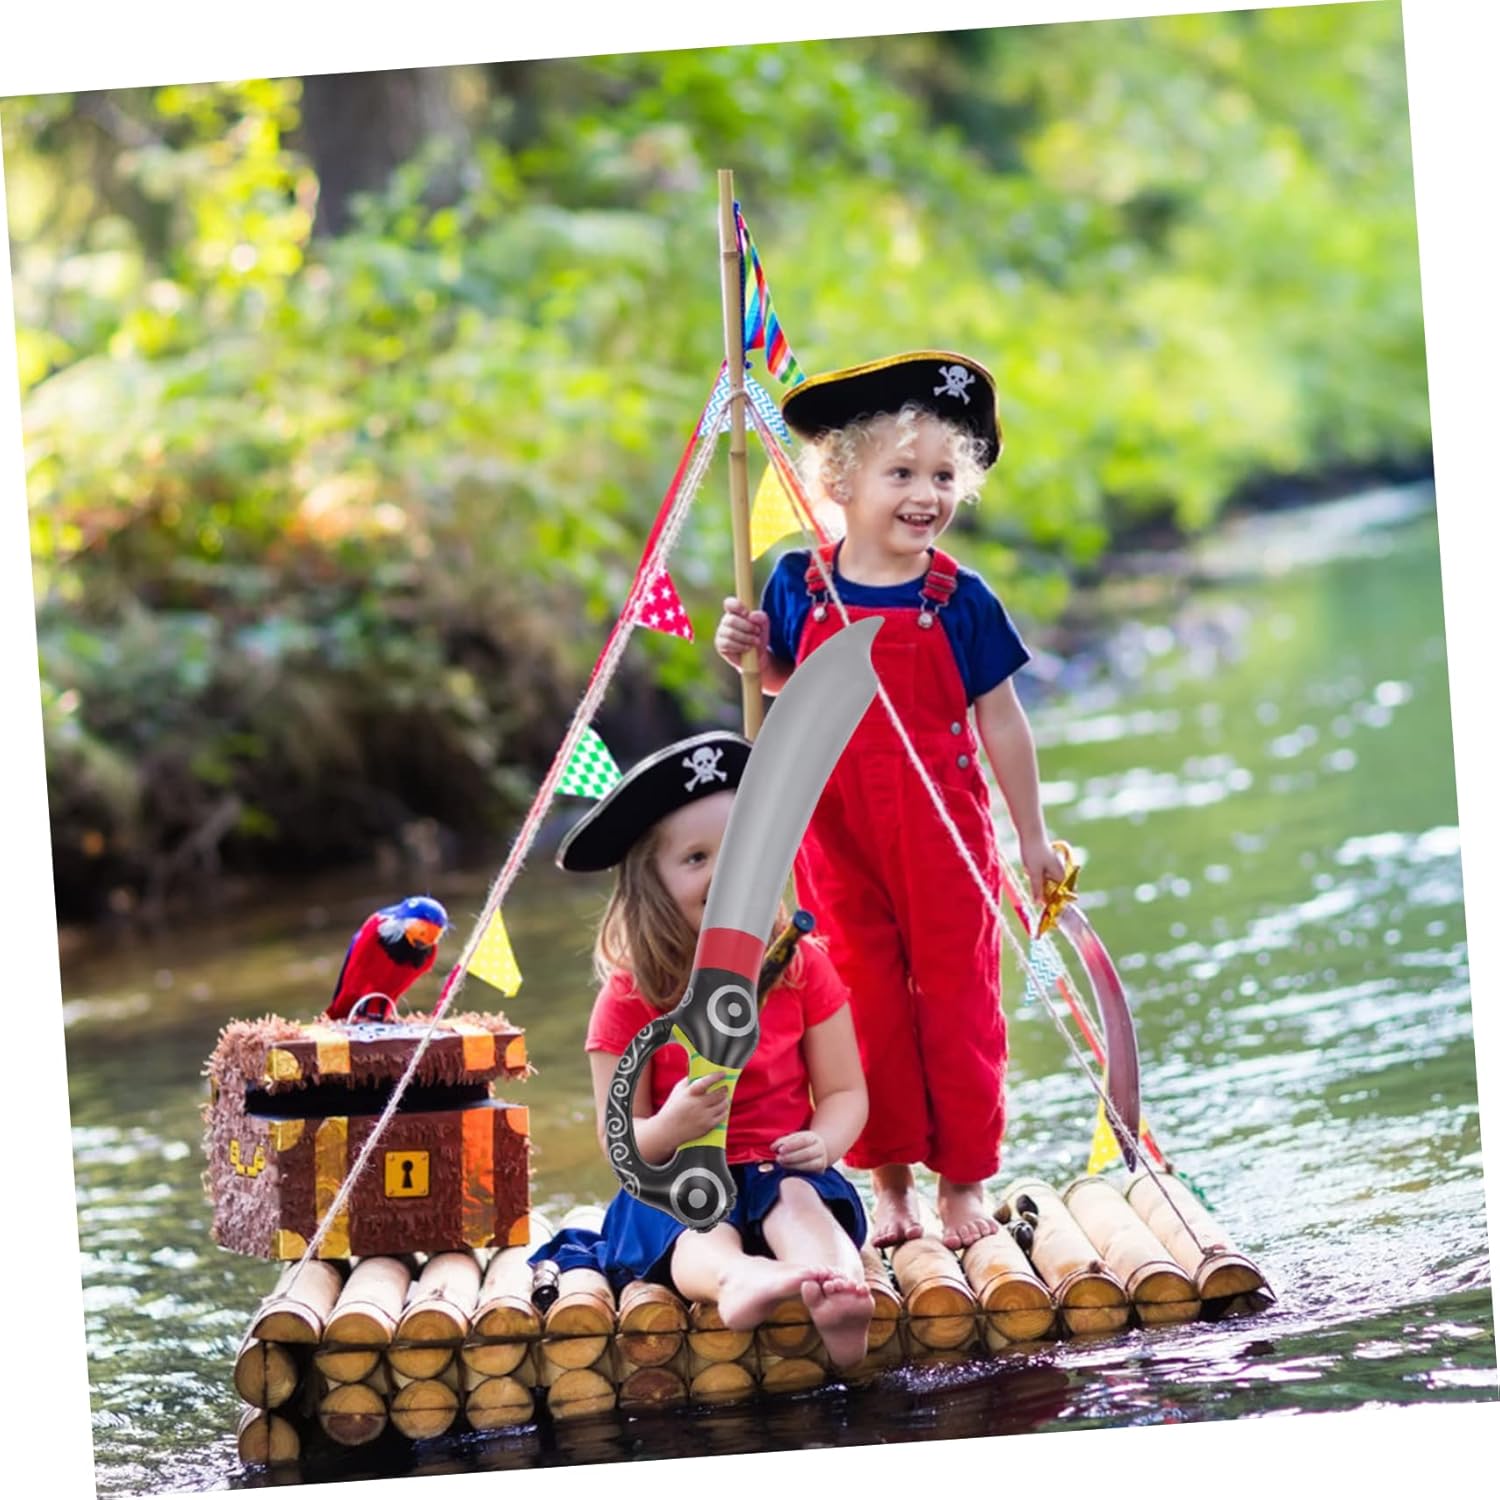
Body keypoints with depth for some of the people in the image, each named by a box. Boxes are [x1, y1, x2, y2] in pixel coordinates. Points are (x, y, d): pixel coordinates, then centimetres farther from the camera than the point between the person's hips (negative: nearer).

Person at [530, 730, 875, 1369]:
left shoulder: (802, 968, 3)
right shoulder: (630, 999, -2)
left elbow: (844, 1091, 6)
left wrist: (823, 1142, -18)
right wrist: (670, 1128, -25)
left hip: (780, 1172, 1)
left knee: (801, 1200, -34)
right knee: (702, 1232, -36)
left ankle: (838, 1294, -66)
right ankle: (738, 1281, -71)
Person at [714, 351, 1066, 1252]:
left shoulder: (960, 601, -7)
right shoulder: (799, 588, -3)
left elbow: (1001, 721, 0)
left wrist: (1033, 837, 3)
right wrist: (749, 654, -6)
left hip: (944, 833, -2)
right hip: (838, 834, 2)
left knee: (957, 1000, 5)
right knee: (867, 1002, 8)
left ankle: (965, 1178, 16)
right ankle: (890, 1181, 19)